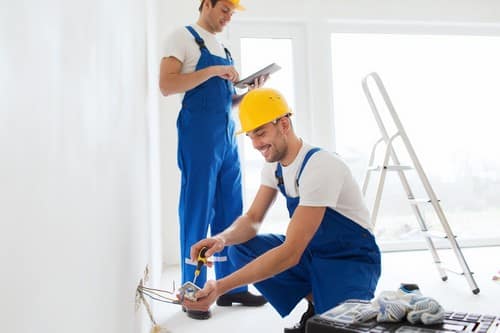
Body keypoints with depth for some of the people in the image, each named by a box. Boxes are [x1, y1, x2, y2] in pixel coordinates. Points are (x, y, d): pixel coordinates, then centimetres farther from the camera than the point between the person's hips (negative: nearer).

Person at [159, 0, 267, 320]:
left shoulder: (223, 48, 22)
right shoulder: (184, 36, 1)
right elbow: (166, 85, -12)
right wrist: (212, 71, -15)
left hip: (228, 135, 8)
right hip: (199, 134, -7)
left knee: (231, 213, 7)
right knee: (197, 213, -4)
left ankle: (231, 287, 16)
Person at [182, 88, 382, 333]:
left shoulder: (319, 167, -29)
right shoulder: (274, 164, -2)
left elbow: (290, 253, -32)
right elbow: (253, 219, 0)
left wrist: (221, 287, -36)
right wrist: (222, 238, -24)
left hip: (352, 260, -7)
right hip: (312, 253, 8)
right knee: (239, 249, -9)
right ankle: (316, 306, 4)